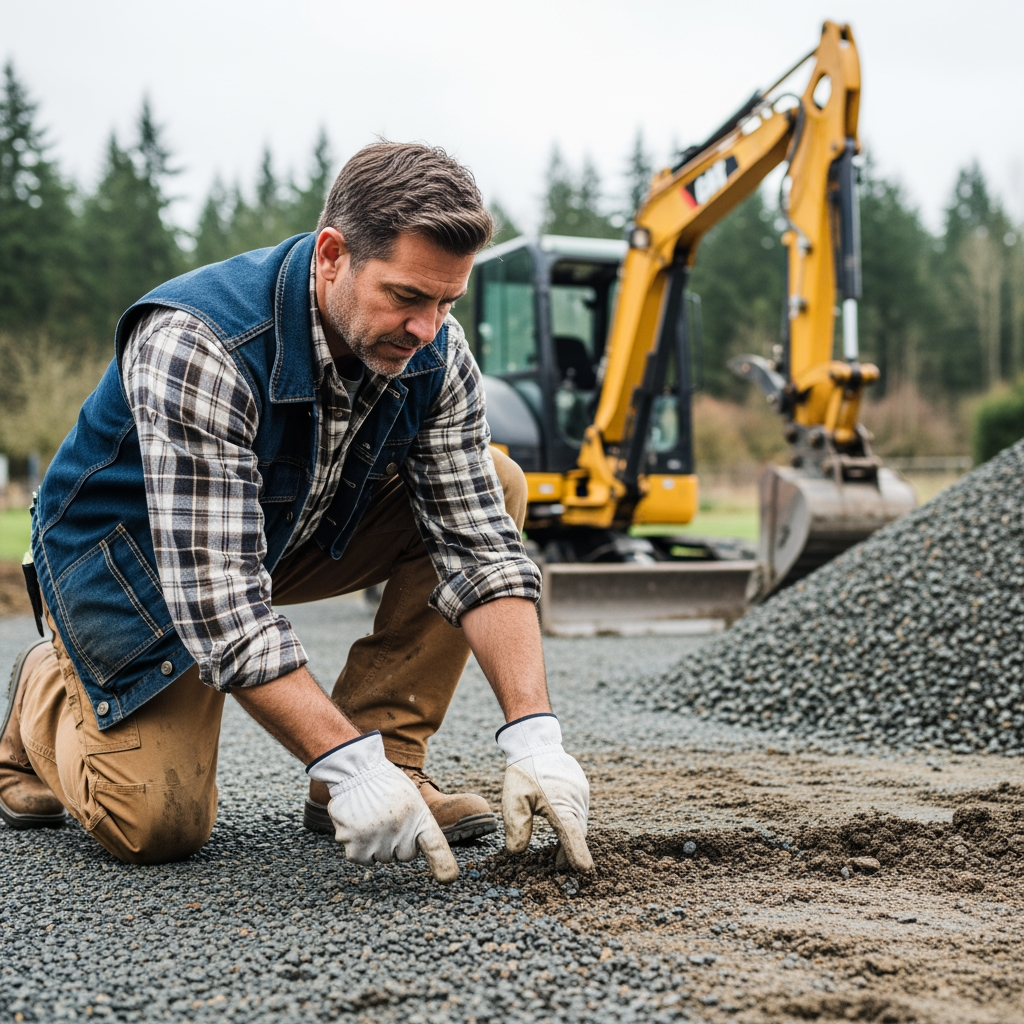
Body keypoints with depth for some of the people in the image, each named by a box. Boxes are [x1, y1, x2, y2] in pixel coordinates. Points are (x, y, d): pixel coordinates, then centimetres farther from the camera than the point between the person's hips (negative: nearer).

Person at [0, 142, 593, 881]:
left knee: (495, 485, -14)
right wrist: (347, 764, -43)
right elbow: (215, 592, -39)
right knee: (160, 826, -17)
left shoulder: (436, 353, -19)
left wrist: (533, 736, -30)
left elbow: (478, 543, -19)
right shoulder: (194, 347, -37)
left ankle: (388, 758, -7)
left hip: (301, 528, 6)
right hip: (132, 552, -5)